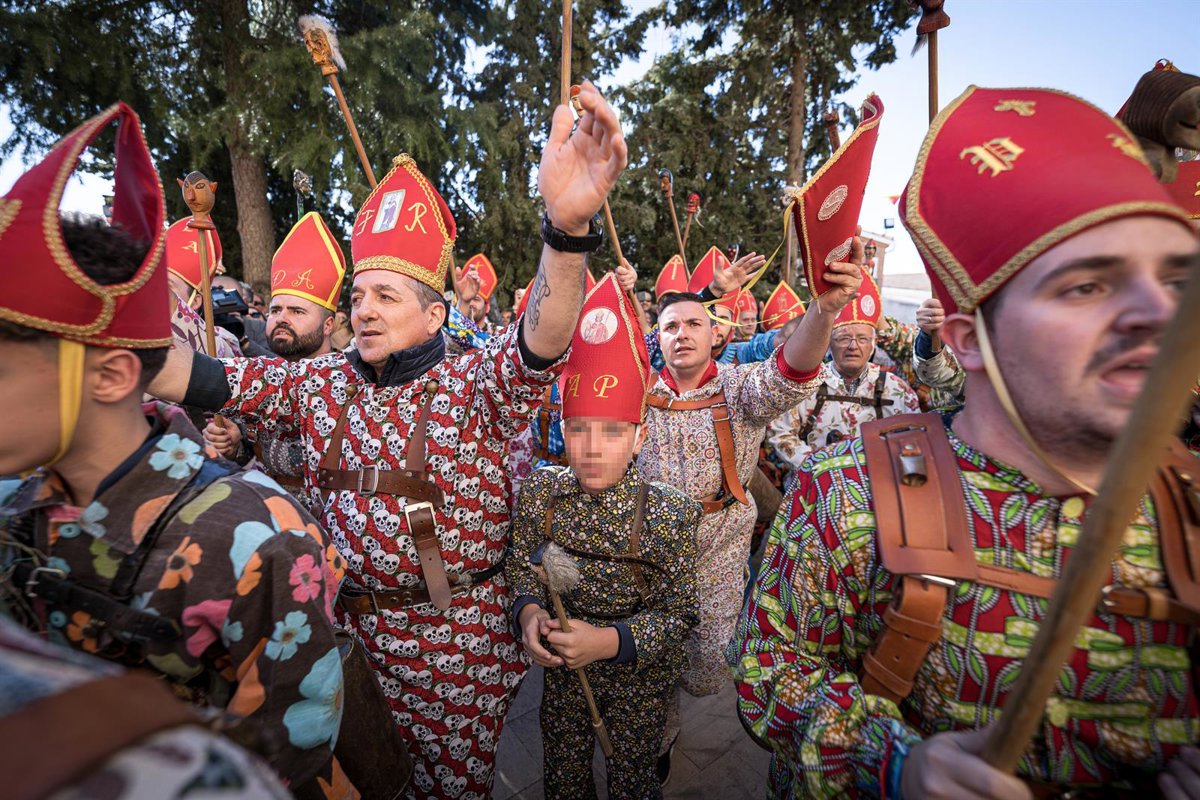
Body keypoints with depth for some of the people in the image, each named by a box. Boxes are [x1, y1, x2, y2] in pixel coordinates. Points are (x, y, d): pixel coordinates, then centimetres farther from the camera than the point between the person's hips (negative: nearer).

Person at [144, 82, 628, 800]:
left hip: (460, 645, -4)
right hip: (351, 629, 5)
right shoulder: (322, 385, 1)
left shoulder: (479, 385, -15)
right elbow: (202, 378, 0)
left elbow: (542, 341, -33)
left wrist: (569, 225, -49)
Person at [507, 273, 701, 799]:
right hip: (560, 668, 3)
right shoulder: (539, 494, -18)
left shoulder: (669, 514, -26)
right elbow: (522, 568, -5)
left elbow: (679, 613, -18)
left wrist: (611, 640, -33)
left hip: (640, 677, -2)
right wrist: (529, 611, -26)